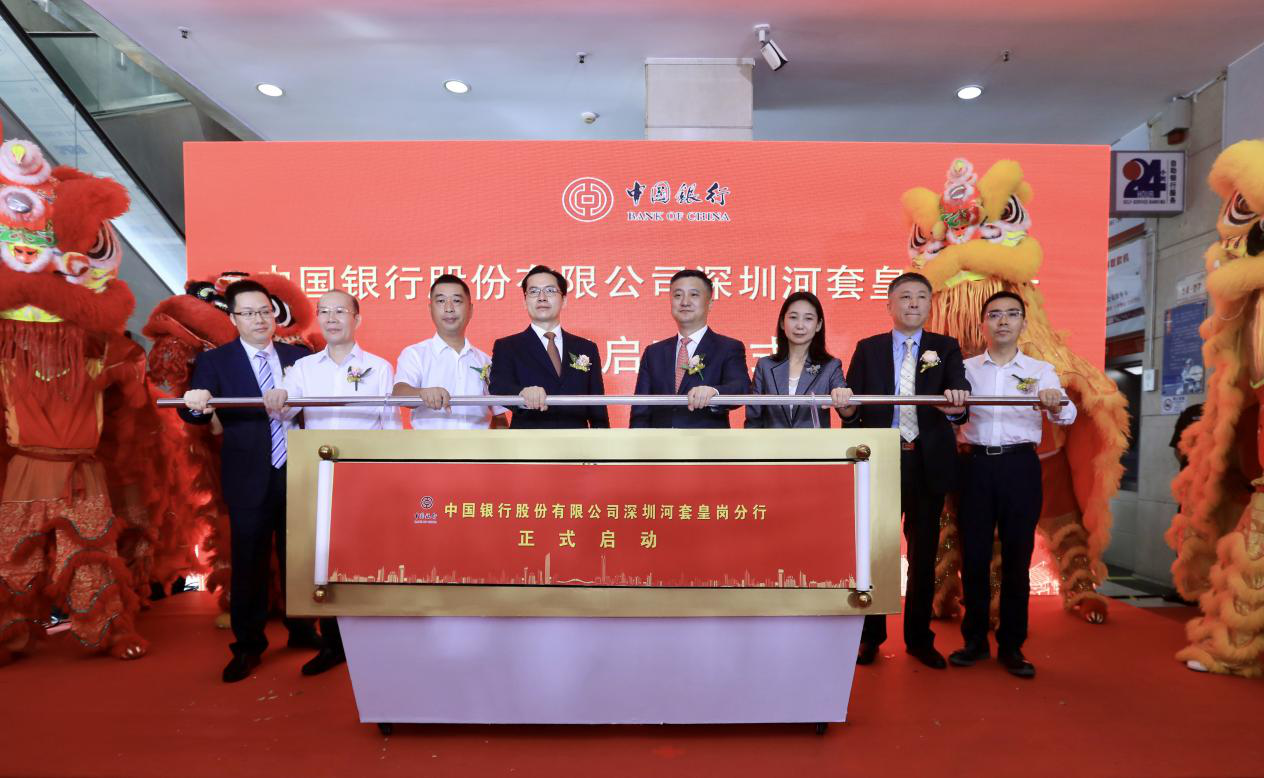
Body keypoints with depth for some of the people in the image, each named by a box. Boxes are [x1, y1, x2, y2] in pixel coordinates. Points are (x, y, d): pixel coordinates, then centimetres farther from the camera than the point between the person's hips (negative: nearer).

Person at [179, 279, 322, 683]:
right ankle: (248, 646, 24)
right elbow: (194, 411, -14)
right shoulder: (215, 361, -1)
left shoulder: (299, 356, 7)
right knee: (249, 563, 7)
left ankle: (302, 631, 32)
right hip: (250, 479, -2)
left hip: (297, 473, 2)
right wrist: (196, 406, -36)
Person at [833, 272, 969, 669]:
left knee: (923, 554, 11)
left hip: (928, 463, 1)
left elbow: (959, 401, -10)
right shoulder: (868, 349, 5)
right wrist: (846, 406, -24)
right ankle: (870, 636, 22)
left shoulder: (946, 349, 5)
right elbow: (853, 411, -1)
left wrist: (954, 407, -33)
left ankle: (919, 638, 27)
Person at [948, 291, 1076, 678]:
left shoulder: (1040, 370, 6)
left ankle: (1011, 645, 19)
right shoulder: (967, 368, 8)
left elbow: (1067, 415, -9)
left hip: (1020, 465, 0)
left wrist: (1055, 404, -32)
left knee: (1017, 556, 6)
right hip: (976, 464, 0)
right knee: (973, 554, 6)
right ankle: (975, 639, 21)